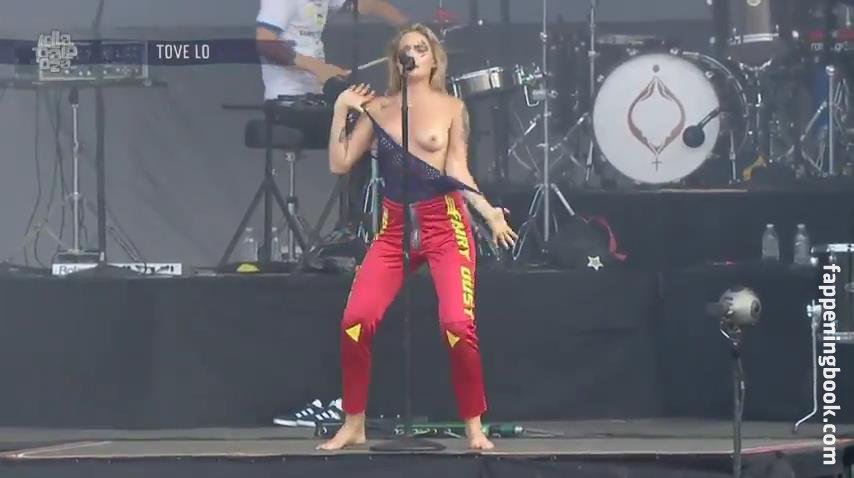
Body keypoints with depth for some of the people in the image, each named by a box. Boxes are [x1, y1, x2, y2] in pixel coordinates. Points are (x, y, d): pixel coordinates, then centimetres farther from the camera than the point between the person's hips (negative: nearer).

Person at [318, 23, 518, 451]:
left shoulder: (451, 108, 4)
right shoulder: (377, 108, 10)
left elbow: (457, 171, -2)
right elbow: (340, 163, 6)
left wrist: (488, 211, -17)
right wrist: (340, 111, 1)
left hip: (445, 224, -3)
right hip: (393, 228, 3)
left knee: (457, 324, -20)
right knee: (355, 321, -13)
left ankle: (474, 428, -6)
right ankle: (353, 426, 2)